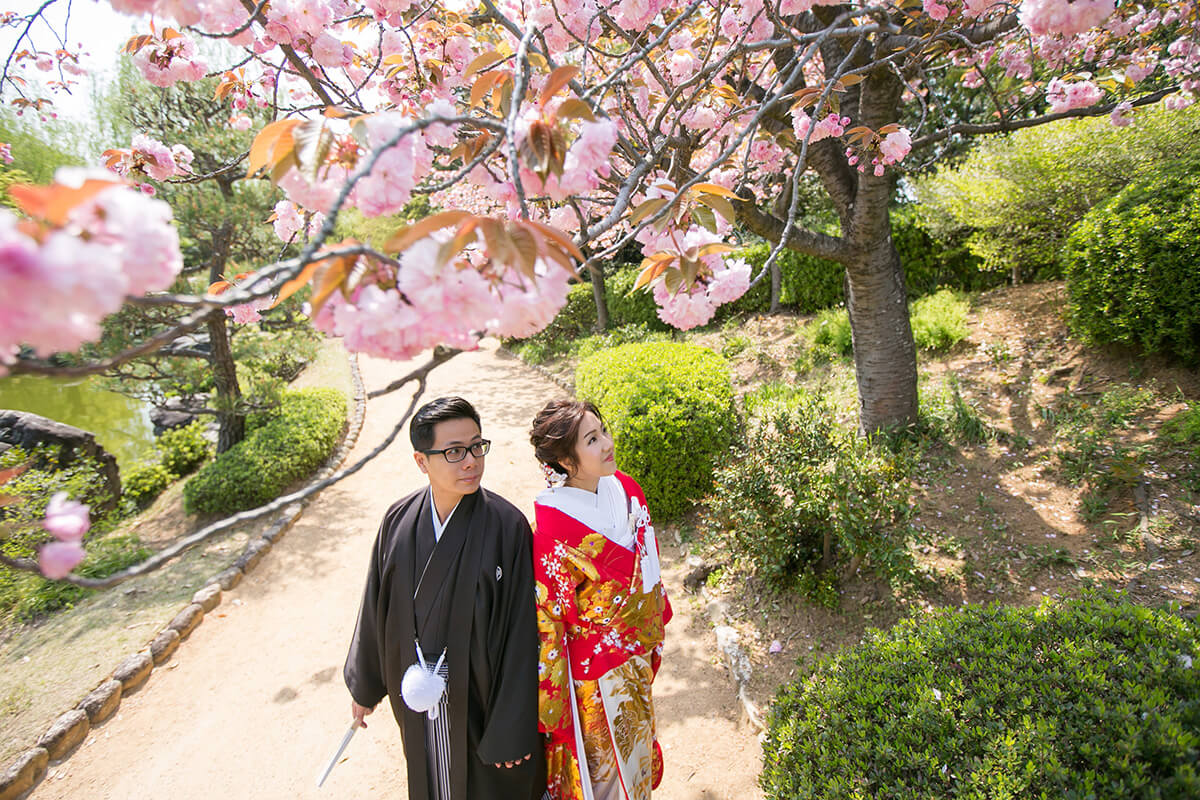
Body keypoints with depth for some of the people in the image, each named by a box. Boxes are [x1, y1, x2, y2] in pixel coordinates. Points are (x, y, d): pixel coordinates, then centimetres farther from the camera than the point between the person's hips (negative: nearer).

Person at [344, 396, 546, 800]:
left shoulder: (507, 526, -23)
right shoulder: (399, 521, -10)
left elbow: (520, 632, -18)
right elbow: (376, 607, 3)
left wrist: (513, 730, -14)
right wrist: (364, 685, 13)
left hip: (482, 702, -3)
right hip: (419, 704, 4)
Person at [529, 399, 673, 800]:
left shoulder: (624, 488, -10)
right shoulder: (554, 526, -31)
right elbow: (546, 617, -21)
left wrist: (656, 623, 14)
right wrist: (551, 703, -12)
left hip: (637, 654, 6)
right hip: (598, 671, -6)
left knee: (634, 745, 31)